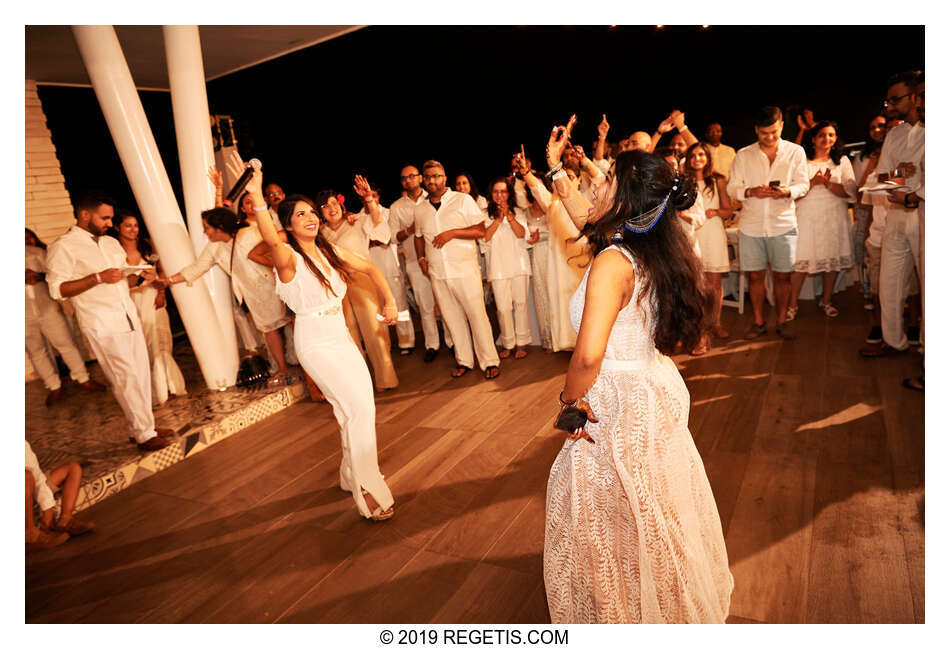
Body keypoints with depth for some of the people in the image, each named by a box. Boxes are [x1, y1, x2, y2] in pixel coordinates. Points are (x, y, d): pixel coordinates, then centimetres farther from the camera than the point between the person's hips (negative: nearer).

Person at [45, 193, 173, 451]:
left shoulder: (111, 243, 17)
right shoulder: (63, 246, -6)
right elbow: (57, 289, -12)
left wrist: (143, 276, 2)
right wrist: (98, 277, -21)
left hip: (129, 317, 7)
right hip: (103, 325, -7)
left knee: (141, 373, 7)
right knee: (128, 378, -6)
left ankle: (143, 428, 18)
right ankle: (144, 435, 4)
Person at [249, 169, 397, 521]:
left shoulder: (330, 250, 5)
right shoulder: (289, 257, -15)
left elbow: (370, 269, 13)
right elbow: (271, 241, -39)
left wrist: (389, 301, 0)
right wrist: (257, 197, -52)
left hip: (342, 337, 7)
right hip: (315, 343, -7)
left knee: (359, 406, 13)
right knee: (359, 407, -12)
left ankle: (353, 473, 36)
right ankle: (367, 491, 1)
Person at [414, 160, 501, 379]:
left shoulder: (463, 200, 0)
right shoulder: (419, 210, 11)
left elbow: (481, 230, -5)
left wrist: (452, 233, -15)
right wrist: (421, 258, 9)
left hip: (465, 269, -4)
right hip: (437, 274, 4)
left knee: (477, 315, -3)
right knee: (452, 319, 9)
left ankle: (489, 361, 8)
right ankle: (463, 360, 22)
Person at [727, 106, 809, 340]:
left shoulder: (796, 152, 6)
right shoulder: (743, 155, 5)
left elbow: (803, 184, 5)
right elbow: (732, 188, 4)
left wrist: (787, 192, -17)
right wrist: (751, 191, -16)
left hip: (783, 224, 0)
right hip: (751, 225, 0)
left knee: (782, 276, 3)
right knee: (755, 276, 4)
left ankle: (782, 321, 17)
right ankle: (758, 322, 17)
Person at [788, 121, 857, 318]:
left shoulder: (842, 161, 10)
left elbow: (851, 192, 0)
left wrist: (828, 183, -14)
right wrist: (813, 182, -17)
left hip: (834, 217, 2)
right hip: (807, 217, -2)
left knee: (832, 260, 6)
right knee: (800, 261, -5)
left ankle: (826, 301, 21)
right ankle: (792, 304, 5)